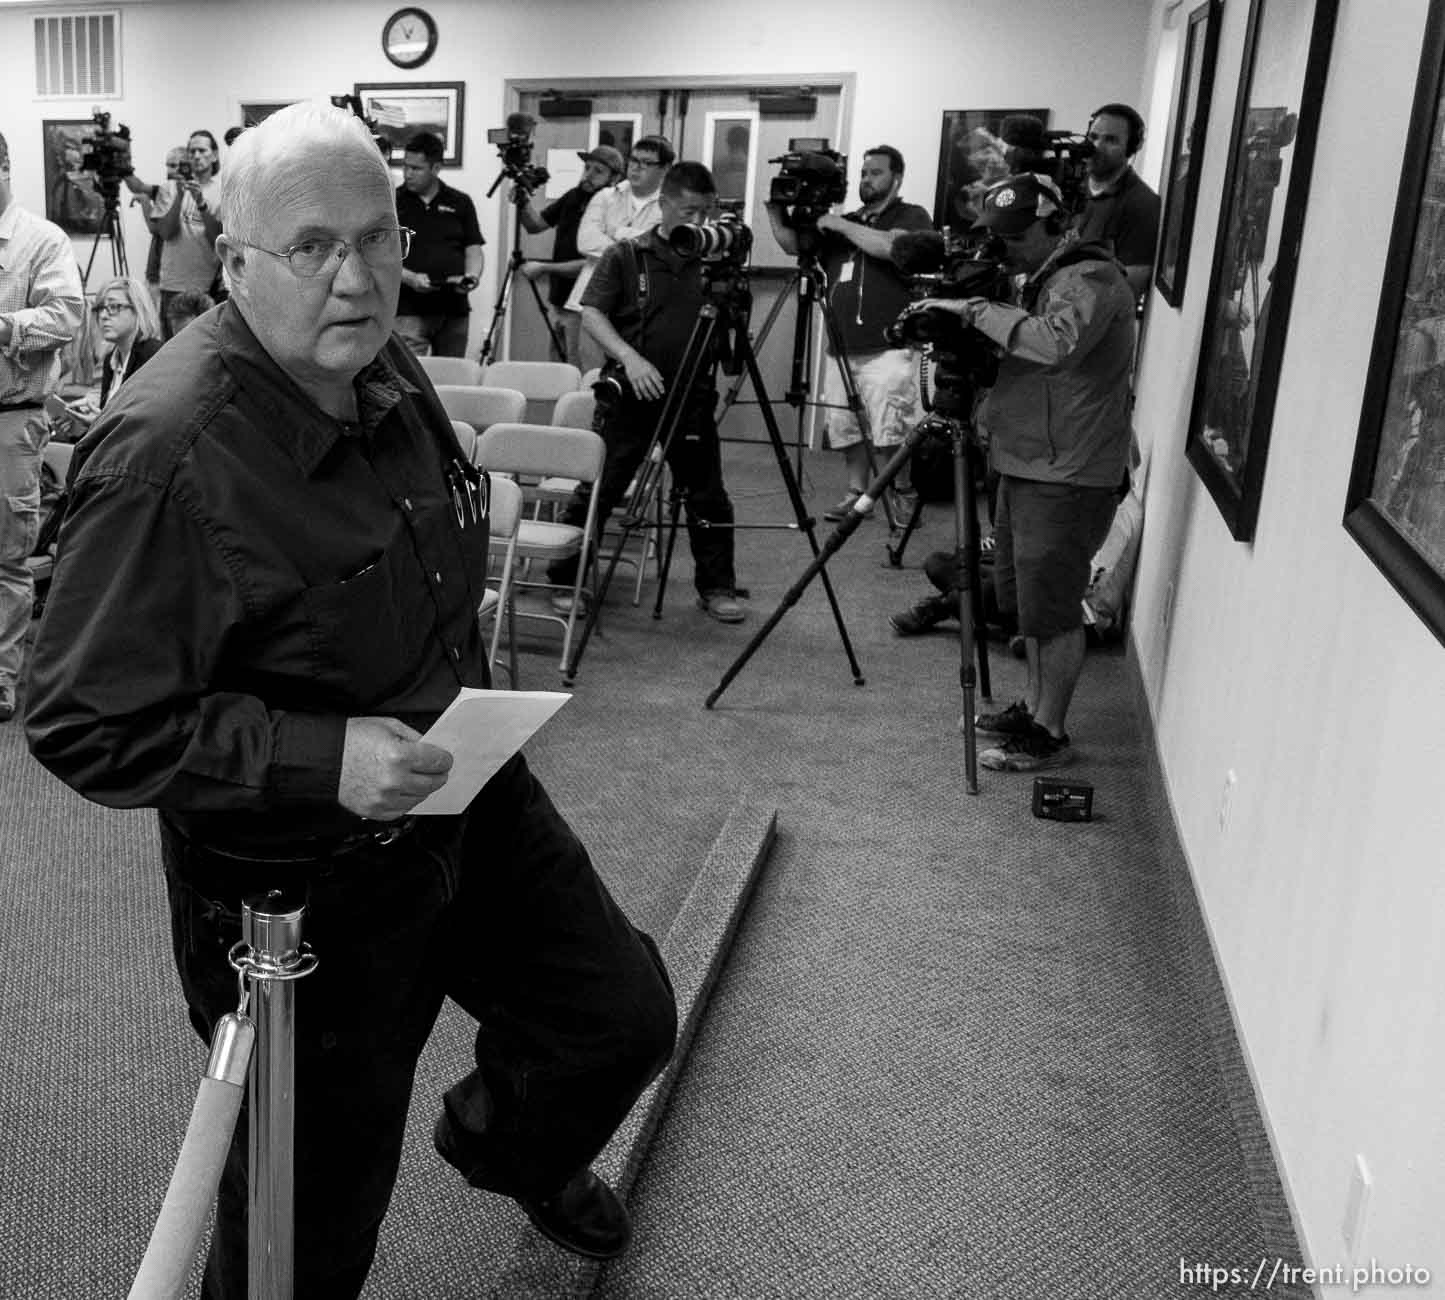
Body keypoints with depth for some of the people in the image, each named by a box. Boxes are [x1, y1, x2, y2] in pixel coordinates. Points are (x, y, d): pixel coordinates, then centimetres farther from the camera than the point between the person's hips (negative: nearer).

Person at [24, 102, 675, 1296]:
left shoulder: (388, 373, -1)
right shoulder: (165, 455, -28)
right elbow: (86, 727, -24)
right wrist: (320, 757, -32)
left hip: (468, 794, 7)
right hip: (297, 882, -7)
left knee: (624, 1016, 19)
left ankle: (508, 1144, 52)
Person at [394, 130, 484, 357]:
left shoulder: (461, 203, 12)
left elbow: (473, 248, 10)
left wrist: (472, 275, -11)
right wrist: (410, 278, -17)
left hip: (455, 310, 3)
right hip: (409, 311, -3)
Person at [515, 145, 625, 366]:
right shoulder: (573, 197, 6)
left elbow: (592, 264, -20)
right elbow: (535, 224, 13)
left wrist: (544, 268, -17)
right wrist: (523, 203, -8)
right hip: (559, 301, 7)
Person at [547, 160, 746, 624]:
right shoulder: (625, 256, 2)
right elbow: (592, 314, -5)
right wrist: (629, 357, -19)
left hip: (693, 398, 2)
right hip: (630, 394, -2)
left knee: (708, 495, 5)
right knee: (597, 490, 1)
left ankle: (717, 587, 18)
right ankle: (563, 579, 13)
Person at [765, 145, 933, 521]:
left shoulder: (913, 217, 3)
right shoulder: (844, 221, 20)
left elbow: (891, 246, -18)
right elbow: (793, 245, 14)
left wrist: (840, 225, -12)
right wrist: (776, 211, -1)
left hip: (888, 351, -5)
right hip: (842, 350, 6)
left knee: (891, 433, -8)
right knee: (845, 429, 5)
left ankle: (904, 494, 11)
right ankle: (856, 493, 18)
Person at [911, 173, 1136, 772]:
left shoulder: (1092, 279, -15)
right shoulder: (1043, 278, 16)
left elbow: (1056, 343, -34)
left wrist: (977, 311, -26)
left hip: (1067, 480, -10)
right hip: (1024, 468, 10)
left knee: (1051, 610, -2)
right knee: (1024, 600, 18)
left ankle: (1049, 734, 9)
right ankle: (1034, 706, 32)